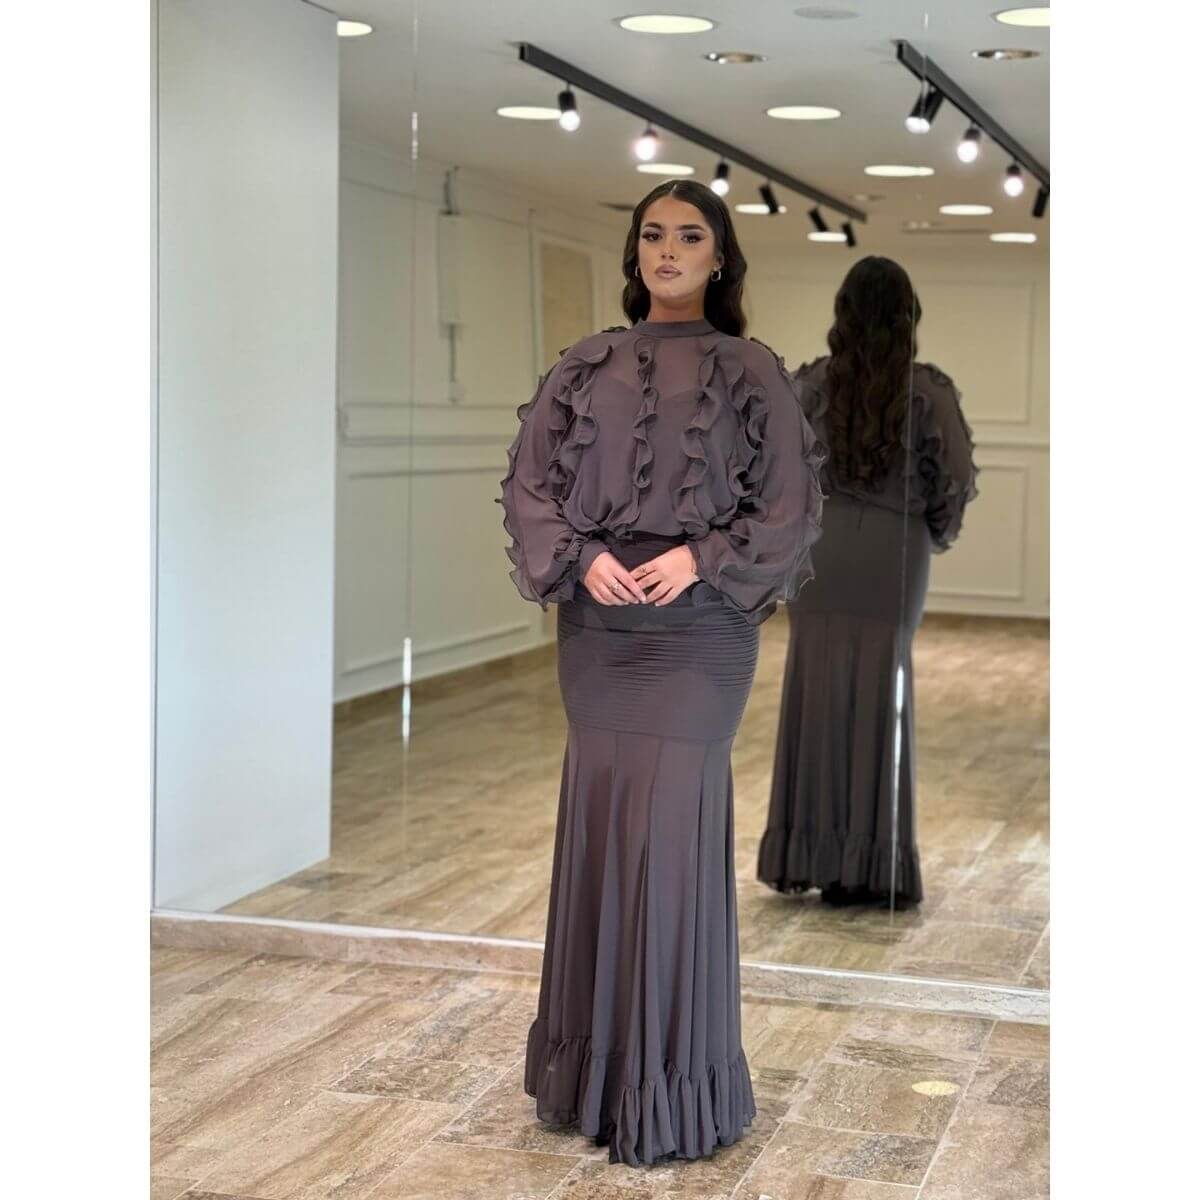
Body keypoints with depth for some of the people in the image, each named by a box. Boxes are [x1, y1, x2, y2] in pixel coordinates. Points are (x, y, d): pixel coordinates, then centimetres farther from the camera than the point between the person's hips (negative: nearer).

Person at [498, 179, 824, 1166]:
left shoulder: (751, 371, 3)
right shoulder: (586, 367, 11)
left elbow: (791, 503, -1)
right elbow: (529, 480, 6)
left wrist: (701, 558, -15)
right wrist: (582, 557, -10)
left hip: (699, 626, -3)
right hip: (596, 623, 3)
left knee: (673, 830, -5)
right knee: (599, 821, 6)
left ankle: (671, 1086, 5)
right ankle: (597, 1058, 19)